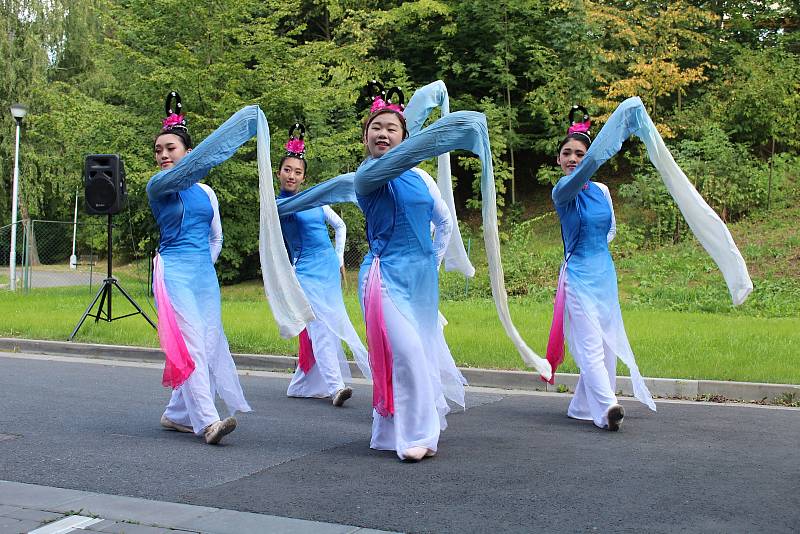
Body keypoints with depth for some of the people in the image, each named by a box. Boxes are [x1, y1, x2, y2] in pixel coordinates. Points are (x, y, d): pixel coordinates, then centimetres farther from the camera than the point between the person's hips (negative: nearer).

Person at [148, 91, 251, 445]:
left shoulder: (206, 192, 13)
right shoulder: (157, 186, -2)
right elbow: (183, 173, -22)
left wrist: (204, 265, 9)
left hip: (205, 273, 6)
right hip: (174, 272, -5)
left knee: (209, 343, 3)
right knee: (191, 343, -16)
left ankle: (177, 413, 16)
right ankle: (207, 420, -21)